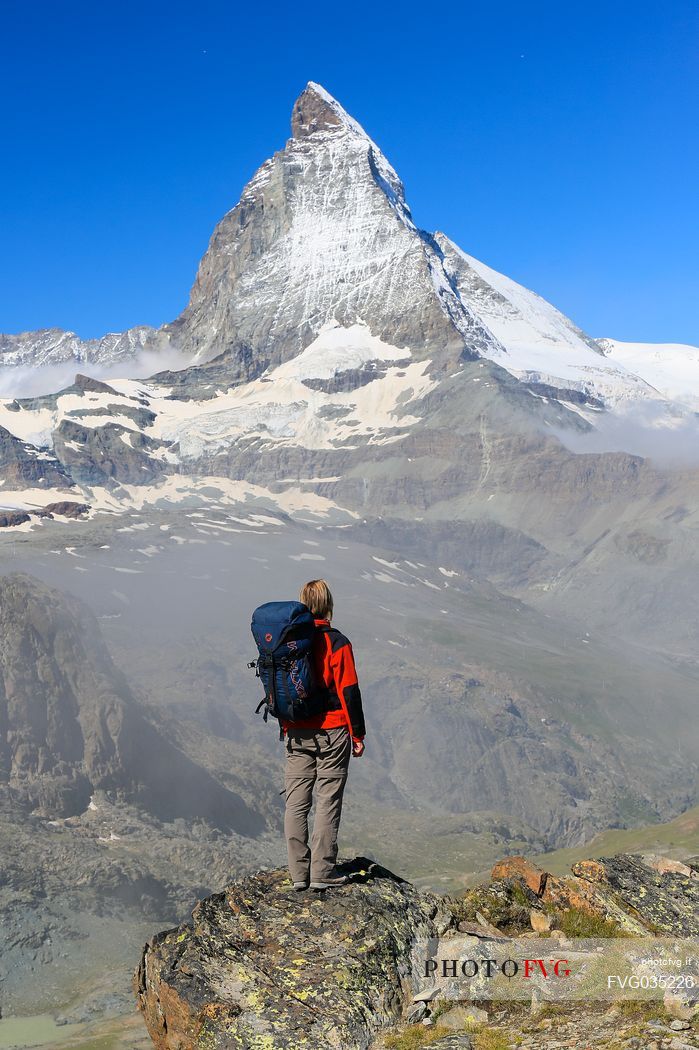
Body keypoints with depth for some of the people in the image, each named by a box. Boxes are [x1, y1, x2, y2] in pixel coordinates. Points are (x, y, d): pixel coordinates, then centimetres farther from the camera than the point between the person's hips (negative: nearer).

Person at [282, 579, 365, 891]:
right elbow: (349, 692, -10)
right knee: (328, 801, 2)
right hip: (331, 732, -4)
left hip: (296, 733, 4)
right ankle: (322, 872, 4)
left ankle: (298, 873, 12)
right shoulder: (336, 642, -11)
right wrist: (358, 735, -1)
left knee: (296, 802, 8)